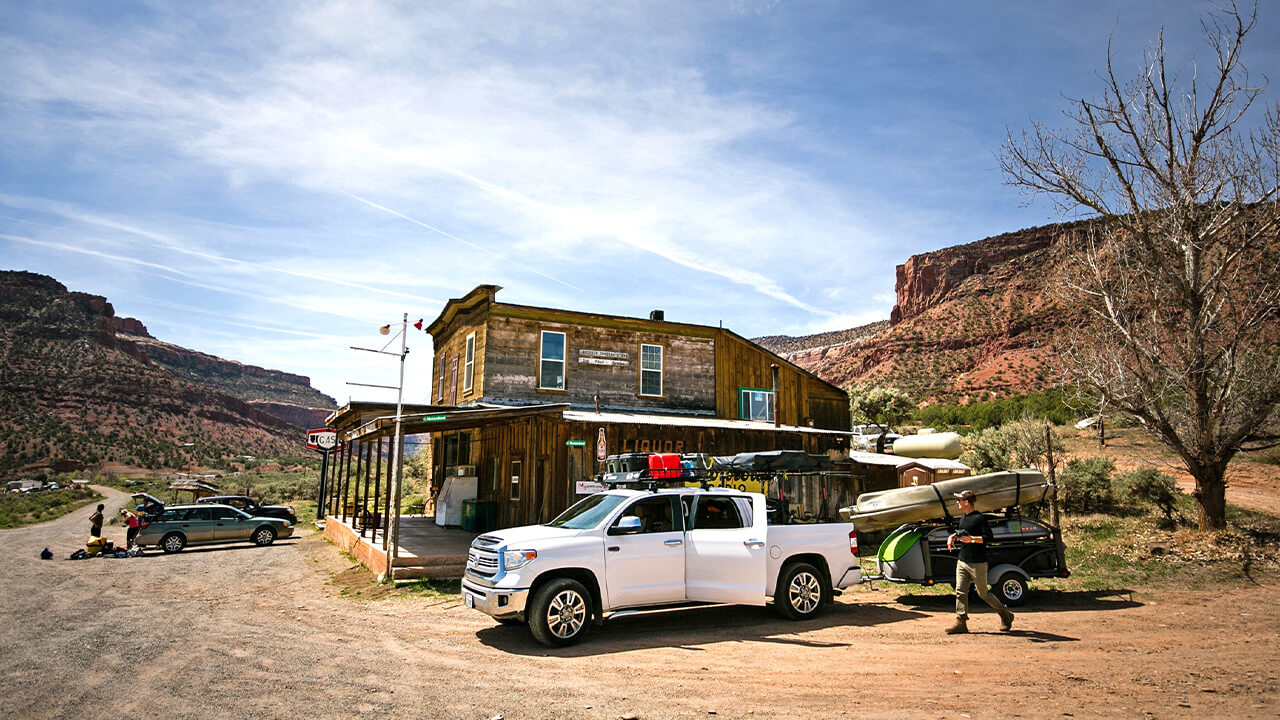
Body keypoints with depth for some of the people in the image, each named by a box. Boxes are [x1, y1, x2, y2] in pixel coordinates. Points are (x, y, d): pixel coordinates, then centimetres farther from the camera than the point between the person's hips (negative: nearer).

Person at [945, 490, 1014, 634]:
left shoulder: (980, 518, -12)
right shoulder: (963, 518, 13)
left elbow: (988, 538, -18)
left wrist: (971, 539, -26)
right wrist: (953, 536, 12)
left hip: (977, 563, -8)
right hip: (962, 561, 8)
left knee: (983, 593, 3)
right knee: (960, 592, 0)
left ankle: (1006, 615, 23)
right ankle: (961, 622, 1)